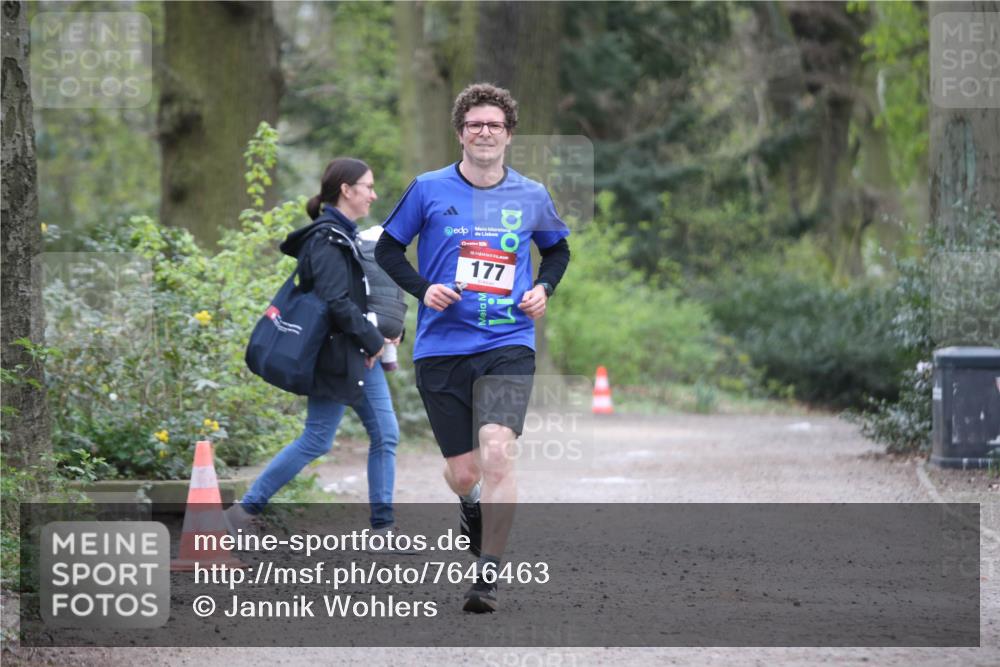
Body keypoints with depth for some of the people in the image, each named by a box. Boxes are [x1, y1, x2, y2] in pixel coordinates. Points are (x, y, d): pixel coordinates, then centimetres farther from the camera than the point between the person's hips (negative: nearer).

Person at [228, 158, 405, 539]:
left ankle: (383, 526, 9)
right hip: (337, 354, -10)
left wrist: (376, 340, 5)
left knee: (385, 436, 5)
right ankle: (245, 511, 6)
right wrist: (373, 340, -15)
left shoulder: (346, 235, 15)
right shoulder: (326, 240, -16)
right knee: (317, 441, -3)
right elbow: (336, 302, -23)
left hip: (362, 354, 10)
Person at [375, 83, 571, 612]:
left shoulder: (531, 197, 6)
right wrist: (423, 289, -6)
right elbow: (387, 249, 10)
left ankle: (487, 577, -14)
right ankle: (473, 508, 41)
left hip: (507, 345, 0)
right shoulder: (429, 190, 1)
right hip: (441, 349, 0)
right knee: (462, 474, 3)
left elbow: (557, 249, 24)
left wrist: (543, 288, 5)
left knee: (496, 451, -21)